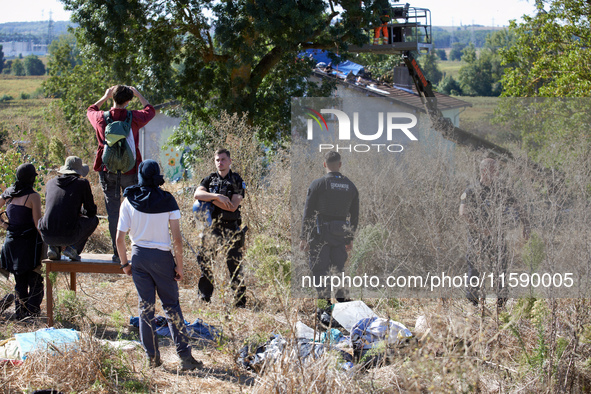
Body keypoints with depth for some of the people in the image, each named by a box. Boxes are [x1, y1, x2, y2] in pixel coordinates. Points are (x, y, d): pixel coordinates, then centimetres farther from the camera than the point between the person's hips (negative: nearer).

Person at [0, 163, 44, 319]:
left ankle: (20, 311, 18)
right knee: (35, 280, 4)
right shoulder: (33, 196, -13)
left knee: (19, 279, 16)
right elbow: (37, 223, -14)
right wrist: (46, 242, -5)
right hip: (28, 241, -6)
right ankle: (32, 311, 0)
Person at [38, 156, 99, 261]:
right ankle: (73, 248, 6)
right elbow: (91, 211, 12)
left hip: (47, 236, 4)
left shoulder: (51, 183, 17)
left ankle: (53, 248, 13)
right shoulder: (83, 183, 5)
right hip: (69, 236, -4)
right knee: (94, 220, 25)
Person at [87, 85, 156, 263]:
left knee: (113, 213, 5)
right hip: (129, 172, -1)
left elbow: (90, 111, 20)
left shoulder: (101, 118, -6)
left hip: (107, 173, 1)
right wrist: (138, 95, 23)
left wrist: (105, 97, 26)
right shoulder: (133, 118, -10)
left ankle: (117, 253, 5)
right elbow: (150, 110, 13)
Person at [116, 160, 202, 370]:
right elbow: (177, 239, -10)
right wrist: (179, 266, -1)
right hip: (162, 257, -1)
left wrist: (125, 263, 9)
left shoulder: (129, 201, -3)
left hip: (139, 257, 1)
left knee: (146, 307, 10)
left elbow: (119, 238, -3)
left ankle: (152, 357, 12)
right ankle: (184, 356, 0)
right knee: (172, 307, 5)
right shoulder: (167, 201, -7)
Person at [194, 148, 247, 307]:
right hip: (211, 227, 3)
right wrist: (218, 196, -18)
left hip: (231, 228, -3)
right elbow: (197, 194, -7)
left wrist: (210, 199, -8)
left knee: (234, 264, -5)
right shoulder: (209, 179, 12)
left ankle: (240, 300, -2)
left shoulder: (237, 181, 3)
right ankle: (204, 298, 13)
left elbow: (233, 206, -8)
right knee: (206, 262, 3)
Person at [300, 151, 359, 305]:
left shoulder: (318, 184, -5)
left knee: (320, 269, -1)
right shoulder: (350, 186, 9)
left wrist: (304, 237, -3)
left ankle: (325, 301, -7)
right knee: (339, 268, 12)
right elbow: (355, 215, 13)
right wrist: (350, 238, 20)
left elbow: (308, 212, -6)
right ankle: (341, 300, 10)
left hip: (321, 231, -4)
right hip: (340, 233, 4)